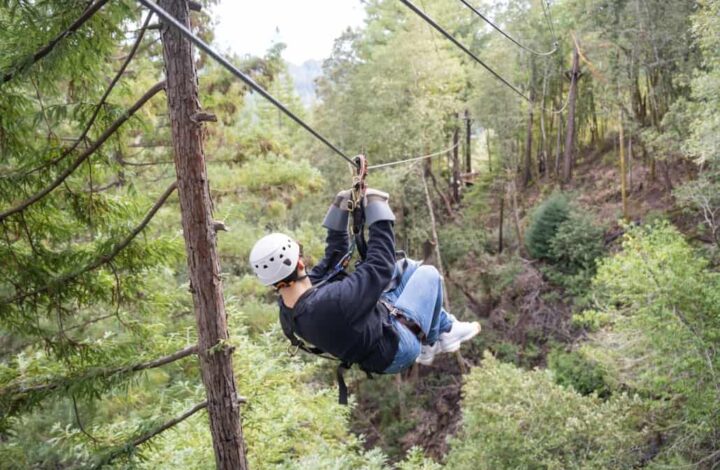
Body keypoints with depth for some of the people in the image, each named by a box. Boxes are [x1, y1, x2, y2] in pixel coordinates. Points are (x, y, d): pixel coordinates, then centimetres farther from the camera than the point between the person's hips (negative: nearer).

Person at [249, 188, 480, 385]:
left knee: (407, 267, 18)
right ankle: (429, 344, 31)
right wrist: (377, 208, -26)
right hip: (397, 349, -8)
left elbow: (333, 255, -4)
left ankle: (447, 327, 33)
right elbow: (381, 266, -35)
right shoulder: (330, 302, -45)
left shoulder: (287, 307, -16)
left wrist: (340, 208, -8)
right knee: (428, 273, 10)